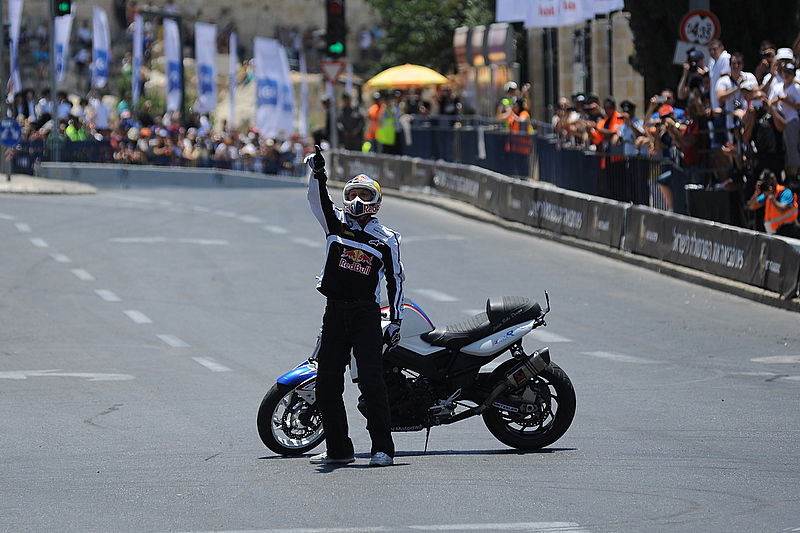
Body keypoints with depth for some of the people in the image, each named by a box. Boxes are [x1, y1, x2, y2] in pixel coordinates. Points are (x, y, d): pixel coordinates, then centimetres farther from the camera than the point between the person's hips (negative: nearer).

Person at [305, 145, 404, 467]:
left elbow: (395, 281, 9)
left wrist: (395, 324, 4)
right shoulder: (336, 223, 10)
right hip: (335, 313, 3)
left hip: (366, 315, -3)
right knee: (326, 385, 3)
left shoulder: (386, 239, 5)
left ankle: (382, 449, -6)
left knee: (371, 382, -10)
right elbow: (318, 199, -6)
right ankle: (338, 449, 12)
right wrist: (317, 173, -26)